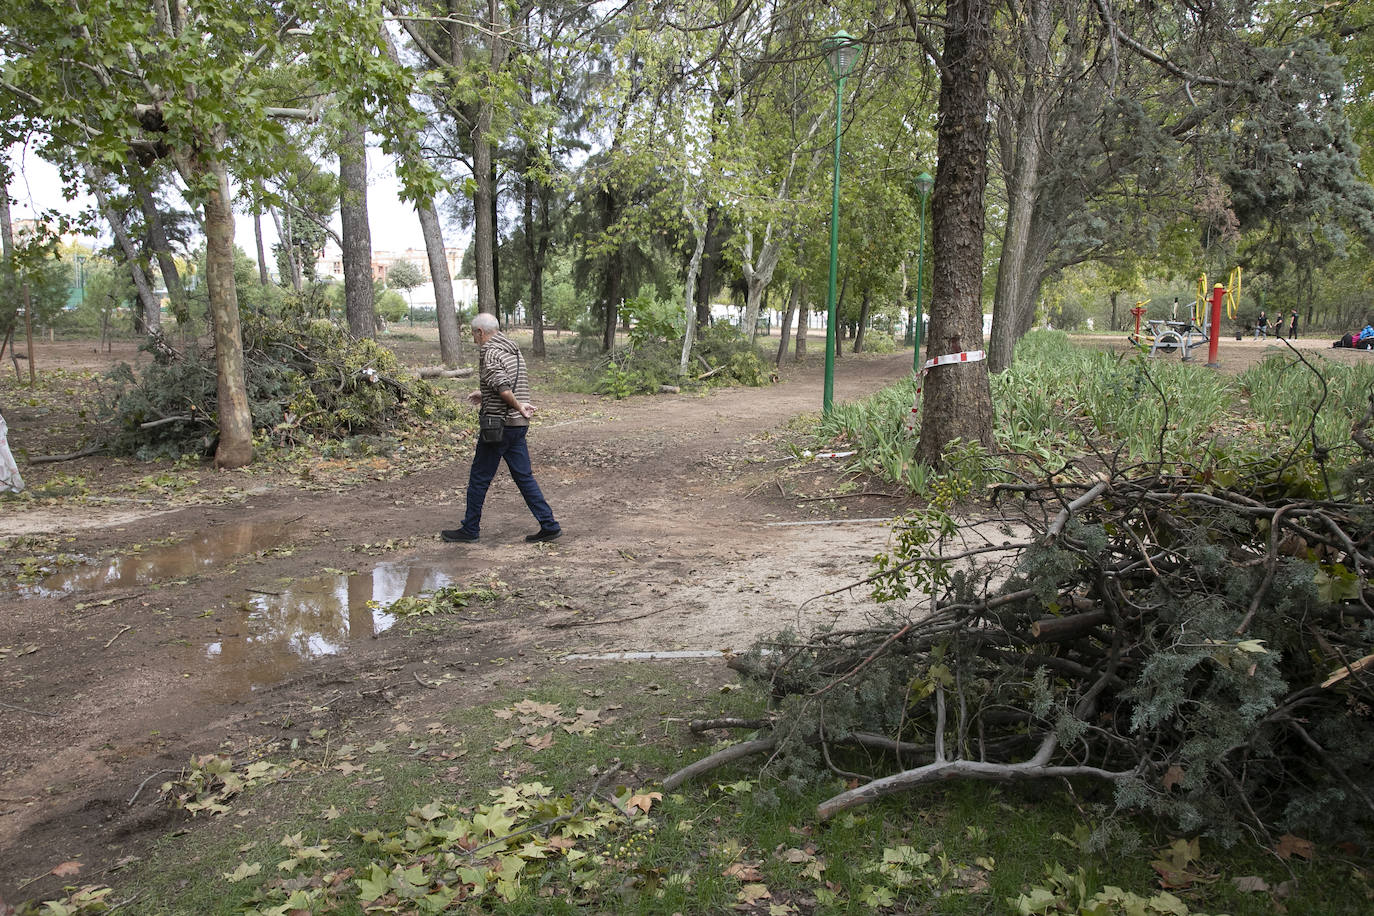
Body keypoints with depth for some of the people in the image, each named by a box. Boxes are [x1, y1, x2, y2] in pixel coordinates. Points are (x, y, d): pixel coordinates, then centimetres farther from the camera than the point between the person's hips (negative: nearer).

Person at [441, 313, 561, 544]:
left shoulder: (489, 351, -13)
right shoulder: (514, 350, 14)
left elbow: (502, 386, -27)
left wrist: (519, 407, -17)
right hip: (519, 425, 8)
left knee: (479, 478, 5)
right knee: (523, 476, 10)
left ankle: (470, 529, 15)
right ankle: (549, 525, 7)